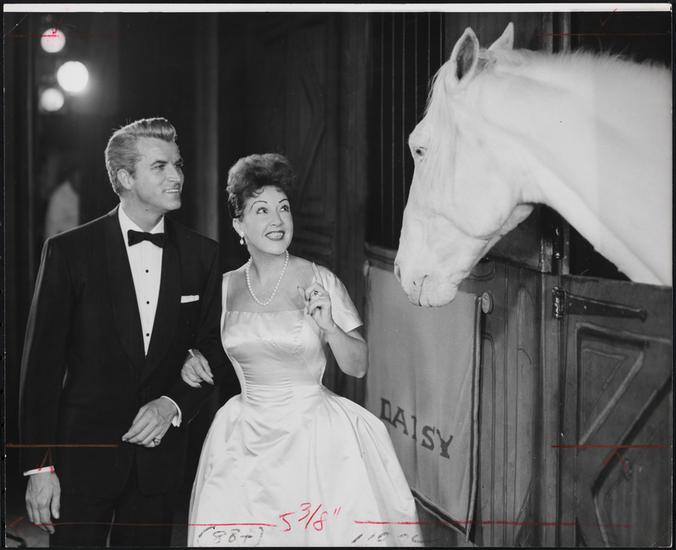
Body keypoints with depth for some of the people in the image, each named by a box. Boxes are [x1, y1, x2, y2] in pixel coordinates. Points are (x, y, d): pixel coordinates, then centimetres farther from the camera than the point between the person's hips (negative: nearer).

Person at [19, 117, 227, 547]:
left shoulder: (202, 254, 3)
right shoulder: (69, 251, -6)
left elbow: (214, 347, 8)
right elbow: (42, 362, -6)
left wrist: (174, 404, -10)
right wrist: (40, 465, -9)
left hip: (160, 454, 3)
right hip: (84, 449, -3)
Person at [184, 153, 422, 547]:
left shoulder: (320, 281, -8)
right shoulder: (226, 286, 1)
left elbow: (359, 366, -4)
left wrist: (329, 326, -20)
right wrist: (194, 362, -1)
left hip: (314, 437, -3)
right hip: (245, 441, 3)